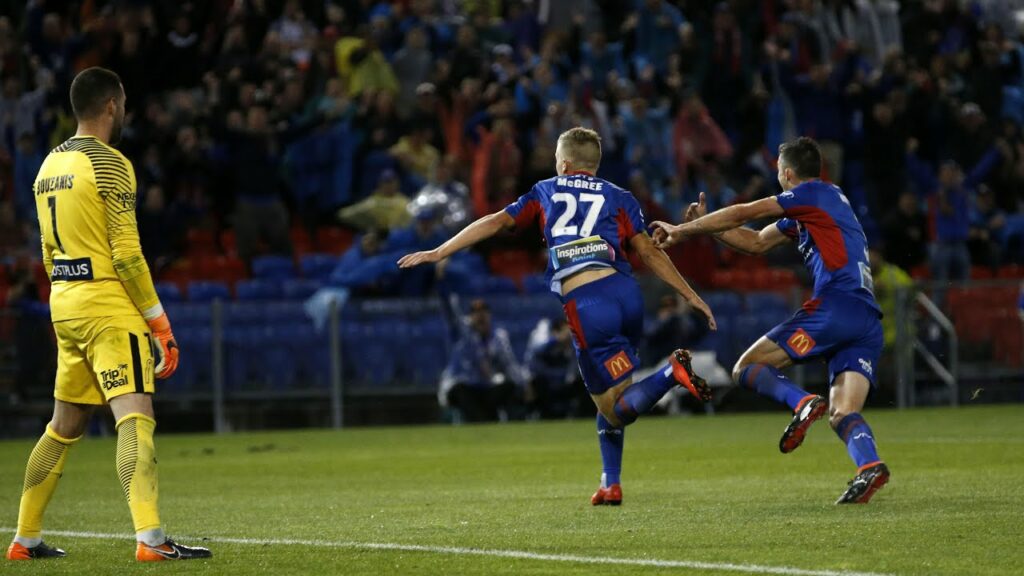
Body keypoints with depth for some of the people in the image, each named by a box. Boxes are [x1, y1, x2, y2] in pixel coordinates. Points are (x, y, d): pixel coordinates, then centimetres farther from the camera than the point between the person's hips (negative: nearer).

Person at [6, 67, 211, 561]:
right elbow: (126, 255, -15)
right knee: (136, 419, -15)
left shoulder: (49, 165, 14)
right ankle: (150, 539, -28)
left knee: (65, 425, 18)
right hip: (109, 308, -8)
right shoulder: (110, 165, -11)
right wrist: (159, 322, -11)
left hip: (64, 305, 8)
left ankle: (25, 539, 22)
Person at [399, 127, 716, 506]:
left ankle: (672, 373, -28)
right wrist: (691, 296, 15)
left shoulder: (545, 193, 18)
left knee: (616, 410, -1)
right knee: (610, 399, 21)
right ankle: (611, 485, 13)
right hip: (624, 290, 3)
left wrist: (437, 253, 25)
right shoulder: (618, 198, 17)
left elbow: (495, 223, 19)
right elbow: (648, 252, 10)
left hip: (584, 305, -3)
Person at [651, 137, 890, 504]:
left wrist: (683, 230, 11)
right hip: (868, 324, 9)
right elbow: (757, 242, 34)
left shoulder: (814, 193, 3)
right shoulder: (804, 214, 29)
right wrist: (704, 226, 29)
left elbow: (742, 214, 3)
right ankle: (870, 465, -32)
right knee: (842, 415, -4)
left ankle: (802, 403, -28)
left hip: (836, 305, -9)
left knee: (746, 369, -3)